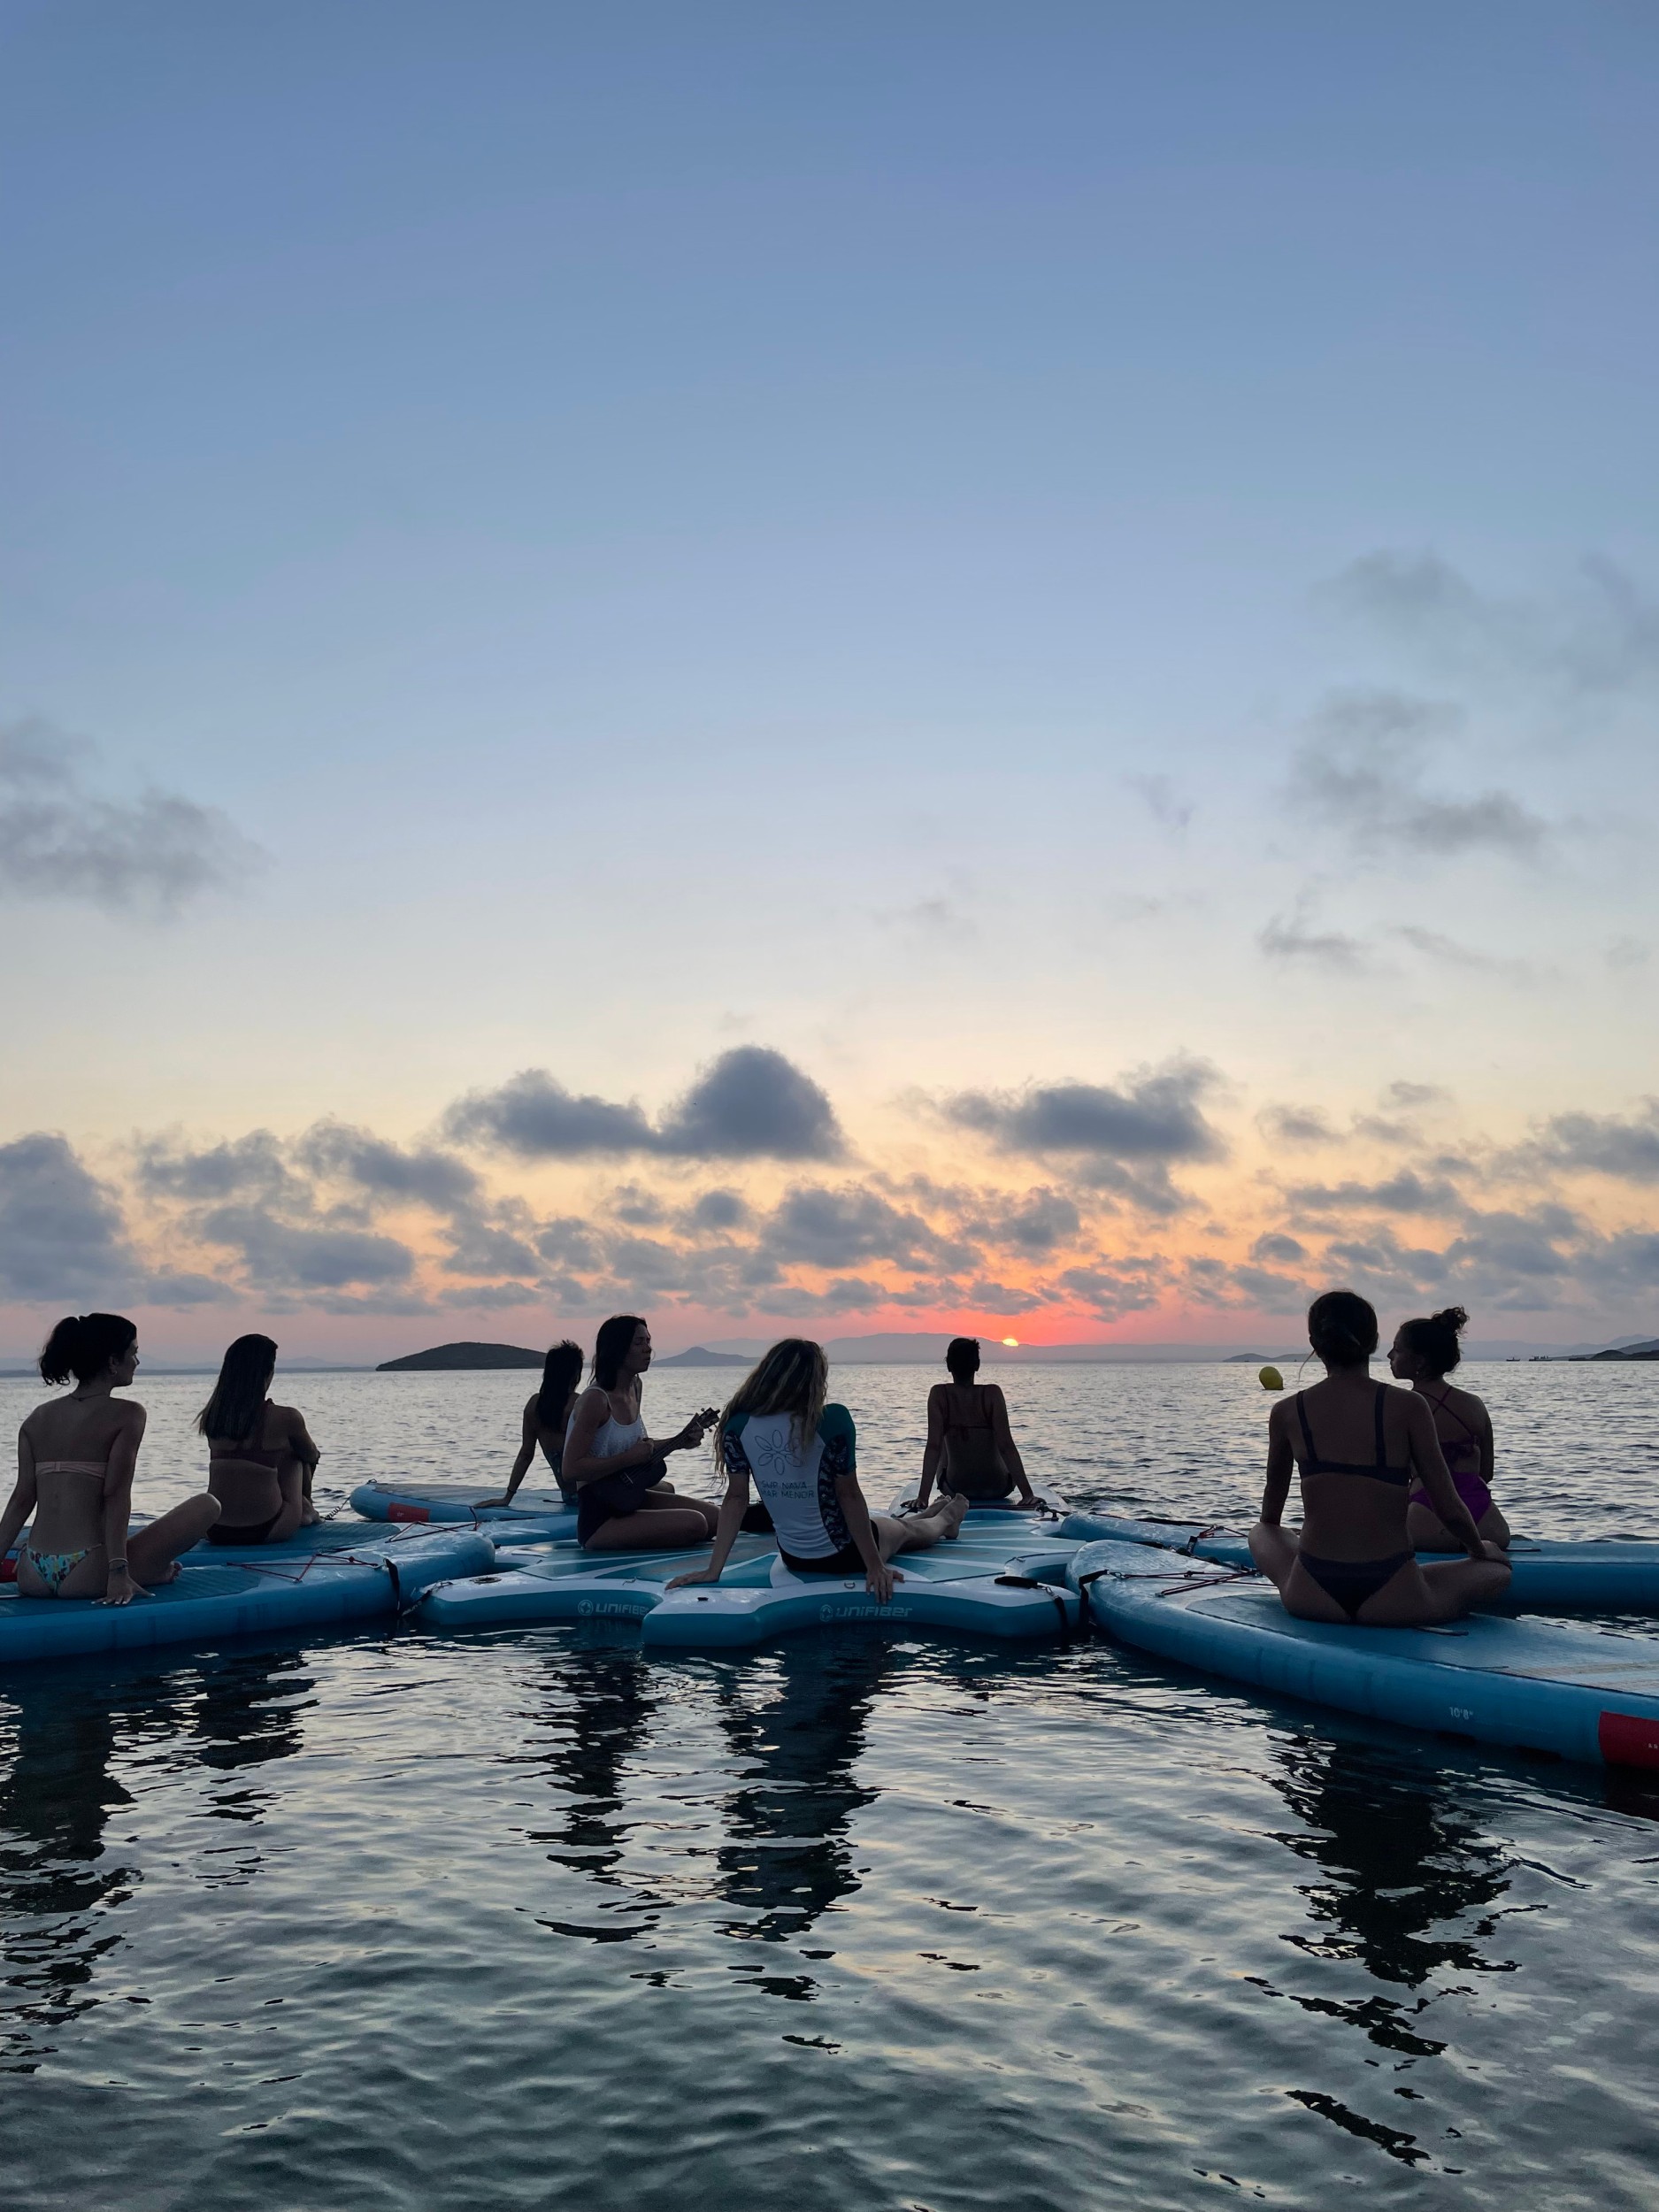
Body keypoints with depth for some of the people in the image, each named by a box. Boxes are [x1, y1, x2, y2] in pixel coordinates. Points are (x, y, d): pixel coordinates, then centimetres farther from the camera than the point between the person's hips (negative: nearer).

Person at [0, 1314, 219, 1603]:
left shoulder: (38, 1418, 11)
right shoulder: (127, 1414, -5)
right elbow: (116, 1495, -13)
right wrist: (119, 1573, -14)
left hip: (32, 1579, 6)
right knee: (208, 1506, 5)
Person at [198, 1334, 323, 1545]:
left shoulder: (211, 1416, -2)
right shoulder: (284, 1418, -13)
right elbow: (312, 1458, 8)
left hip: (216, 1532, 4)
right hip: (266, 1530, -3)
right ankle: (305, 1511, 43)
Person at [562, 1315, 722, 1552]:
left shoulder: (635, 1386, 7)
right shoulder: (596, 1400, -20)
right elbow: (569, 1470, -23)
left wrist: (679, 1442, 6)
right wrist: (629, 1458, -20)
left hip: (626, 1495, 9)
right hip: (599, 1520, -9)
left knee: (713, 1516, 5)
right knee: (694, 1524, -22)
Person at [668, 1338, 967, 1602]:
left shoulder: (739, 1425, -12)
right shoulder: (833, 1420, -24)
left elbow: (736, 1498, -10)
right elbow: (849, 1496, -19)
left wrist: (714, 1569, -4)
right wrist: (875, 1565, -11)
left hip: (793, 1557, 5)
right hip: (842, 1554, -5)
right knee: (906, 1531, 32)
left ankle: (927, 1513, 66)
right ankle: (945, 1520, 64)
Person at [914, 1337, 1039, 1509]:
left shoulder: (939, 1394, -14)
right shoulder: (992, 1393, -15)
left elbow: (934, 1446, -19)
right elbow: (1006, 1447, -20)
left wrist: (923, 1496, -18)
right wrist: (1027, 1494, -18)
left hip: (955, 1488, 0)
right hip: (997, 1488, 0)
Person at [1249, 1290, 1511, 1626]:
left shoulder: (1287, 1412, -1)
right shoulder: (1408, 1407, -9)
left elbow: (1269, 1515, 16)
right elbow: (1448, 1507, -3)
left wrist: (1266, 1524, 40)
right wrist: (1480, 1549, 19)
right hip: (1392, 1602, -1)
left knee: (1260, 1533, 33)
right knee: (1498, 1568, 24)